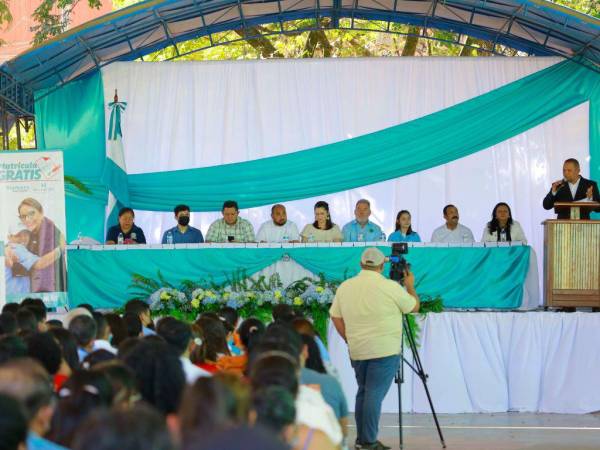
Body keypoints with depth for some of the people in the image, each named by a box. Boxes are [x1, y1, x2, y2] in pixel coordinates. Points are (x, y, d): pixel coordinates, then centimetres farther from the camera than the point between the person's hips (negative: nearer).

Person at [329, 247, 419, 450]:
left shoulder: (345, 287, 6)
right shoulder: (391, 287, -9)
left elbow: (336, 317, 12)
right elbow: (414, 307, 4)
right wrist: (410, 286, 21)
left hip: (357, 351, 5)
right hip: (384, 350, -5)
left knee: (363, 392, 16)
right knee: (375, 394, -6)